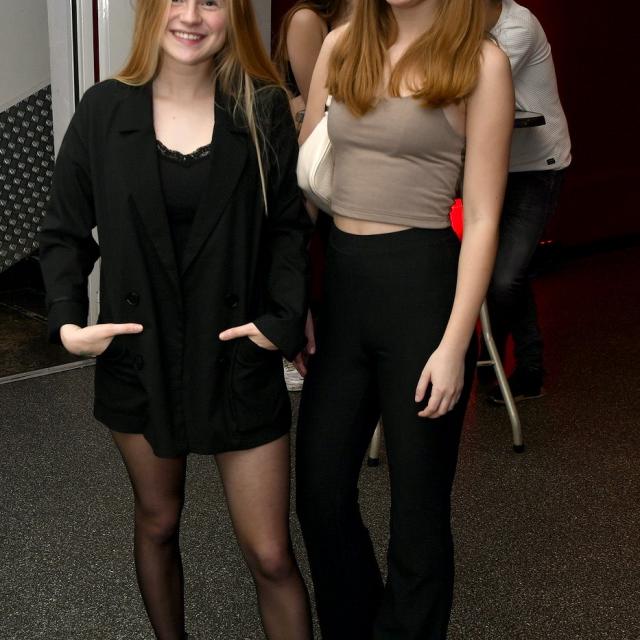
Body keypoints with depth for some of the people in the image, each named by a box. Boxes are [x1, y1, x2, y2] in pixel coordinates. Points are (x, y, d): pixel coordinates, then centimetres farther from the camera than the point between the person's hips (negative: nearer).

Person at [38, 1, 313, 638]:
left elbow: (287, 227, 1)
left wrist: (285, 317, -14)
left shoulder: (263, 110, -6)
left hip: (238, 359, -1)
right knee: (157, 524, 21)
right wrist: (67, 320, -12)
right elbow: (65, 233, 2)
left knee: (270, 555, 2)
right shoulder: (104, 110, -4)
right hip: (139, 357, 2)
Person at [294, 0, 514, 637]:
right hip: (339, 279, 5)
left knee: (418, 500, 9)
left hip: (423, 283, -4)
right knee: (320, 492, 13)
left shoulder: (479, 61, -5)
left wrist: (454, 345, -13)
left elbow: (482, 218, -8)